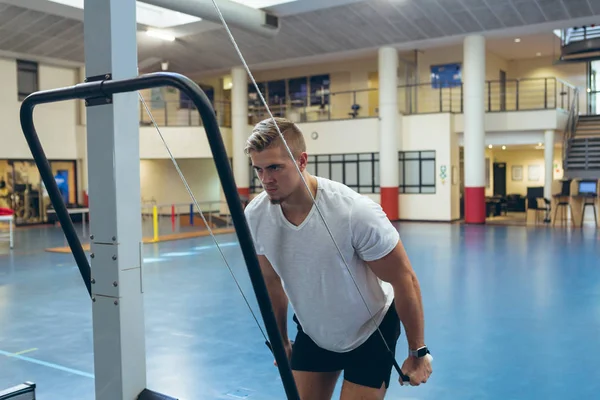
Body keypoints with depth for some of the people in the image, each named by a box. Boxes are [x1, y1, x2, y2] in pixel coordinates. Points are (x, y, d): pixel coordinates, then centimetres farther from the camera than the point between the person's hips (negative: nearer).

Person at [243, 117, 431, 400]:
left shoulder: (356, 212, -32)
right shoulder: (254, 216, -17)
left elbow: (405, 280, -20)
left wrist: (418, 352, -12)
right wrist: (281, 339, 13)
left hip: (370, 334, -4)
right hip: (311, 333, 4)